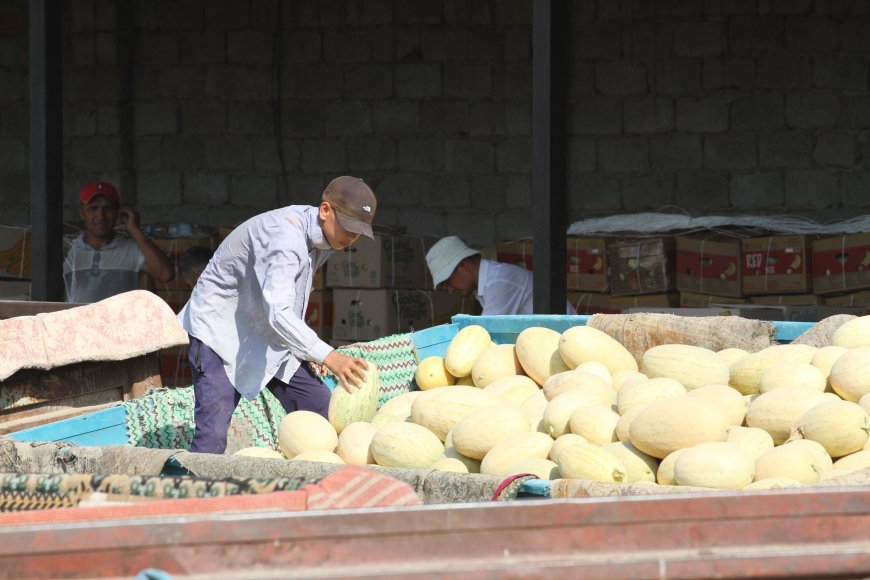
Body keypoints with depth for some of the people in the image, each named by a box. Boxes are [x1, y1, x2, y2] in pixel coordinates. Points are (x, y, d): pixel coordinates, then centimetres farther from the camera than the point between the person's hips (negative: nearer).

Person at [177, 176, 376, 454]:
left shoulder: (322, 236, 0)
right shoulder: (285, 236, -30)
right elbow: (278, 313, -44)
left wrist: (307, 350, 5)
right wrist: (328, 356, -55)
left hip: (267, 335, 9)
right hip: (220, 329, -9)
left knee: (321, 410, -1)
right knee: (212, 435, -21)